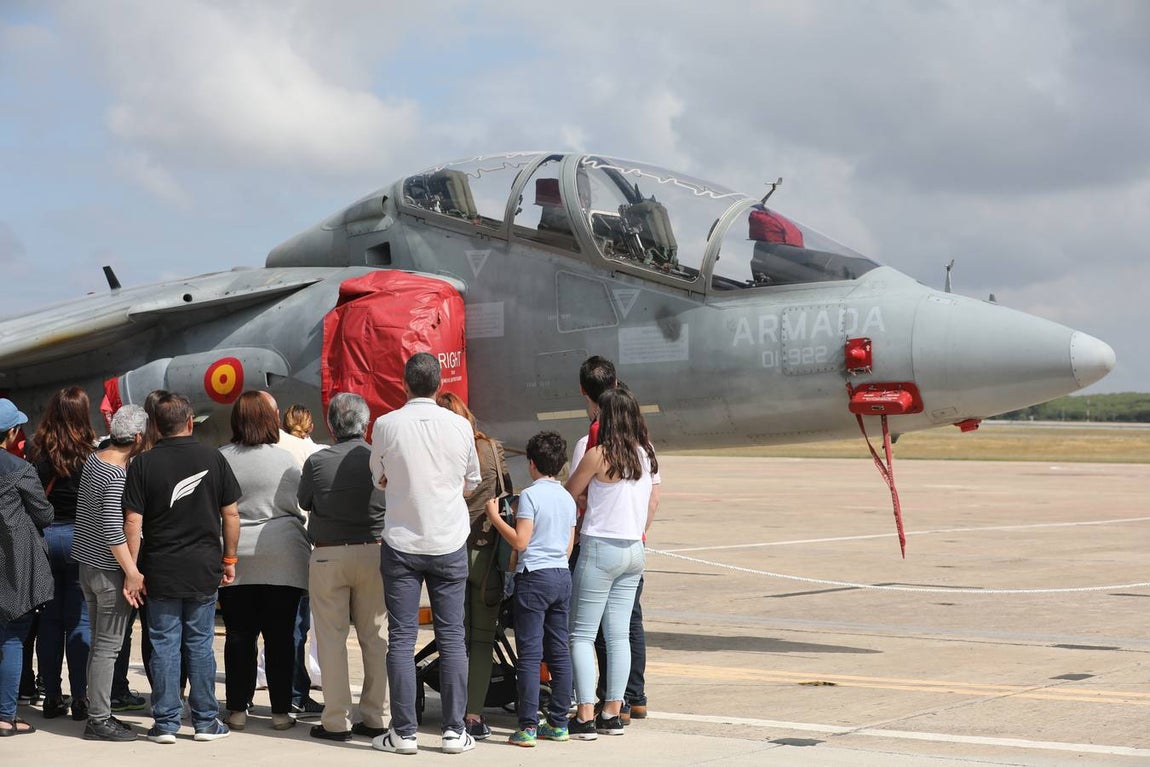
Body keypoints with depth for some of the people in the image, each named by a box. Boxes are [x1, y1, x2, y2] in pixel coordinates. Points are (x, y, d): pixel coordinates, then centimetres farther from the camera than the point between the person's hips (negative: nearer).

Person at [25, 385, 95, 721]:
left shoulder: (36, 452, -3)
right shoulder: (89, 455, -11)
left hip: (43, 538, 3)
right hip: (80, 539, -3)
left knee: (49, 619, 11)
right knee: (80, 620, 3)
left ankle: (52, 697, 14)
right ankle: (80, 699, 1)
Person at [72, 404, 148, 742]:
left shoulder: (93, 459, 6)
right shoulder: (118, 476, -20)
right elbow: (112, 530, -24)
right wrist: (133, 572, -21)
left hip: (88, 563, 9)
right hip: (109, 569, -9)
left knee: (100, 644, 15)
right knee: (108, 646, -3)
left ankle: (97, 713, 21)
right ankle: (99, 720, 1)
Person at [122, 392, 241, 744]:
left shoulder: (143, 464, -5)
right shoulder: (213, 458, -1)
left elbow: (133, 522, -7)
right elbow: (231, 514, 2)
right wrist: (229, 559, 12)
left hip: (161, 570, -1)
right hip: (204, 569, 1)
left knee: (164, 645, 4)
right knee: (200, 644, 8)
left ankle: (165, 723, 7)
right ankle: (206, 721, 12)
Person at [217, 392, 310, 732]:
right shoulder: (284, 460, -6)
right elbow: (298, 508, -2)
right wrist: (305, 546, 12)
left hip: (234, 560, 2)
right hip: (281, 560, -2)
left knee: (239, 636, 6)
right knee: (280, 636, 3)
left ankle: (237, 709, 10)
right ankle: (281, 710, 6)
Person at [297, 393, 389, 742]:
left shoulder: (317, 462, -9)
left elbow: (303, 503, 7)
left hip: (329, 554, -1)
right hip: (374, 553, 2)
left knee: (332, 638, 4)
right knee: (376, 637, 9)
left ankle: (336, 721, 4)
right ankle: (375, 717, 11)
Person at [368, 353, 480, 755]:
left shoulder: (386, 425, -7)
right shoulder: (460, 426, -4)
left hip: (401, 544, -1)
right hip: (449, 544, 1)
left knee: (402, 638, 3)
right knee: (452, 637, 6)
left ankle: (403, 732, 4)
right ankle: (454, 730, 7)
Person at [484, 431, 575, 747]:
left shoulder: (530, 495, -10)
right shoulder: (568, 498, 11)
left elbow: (520, 541, -14)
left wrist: (495, 518, -4)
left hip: (534, 577, -7)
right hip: (562, 576, 7)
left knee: (529, 653, -6)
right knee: (558, 652, 10)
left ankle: (528, 727, -7)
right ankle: (558, 723, 13)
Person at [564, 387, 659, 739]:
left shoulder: (599, 454, -13)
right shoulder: (645, 455, 7)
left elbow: (568, 495, -3)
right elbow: (652, 500, 17)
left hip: (600, 549, -7)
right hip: (634, 551, 7)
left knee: (582, 635, -2)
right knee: (618, 635, 10)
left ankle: (586, 716, -6)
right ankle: (613, 713, 11)